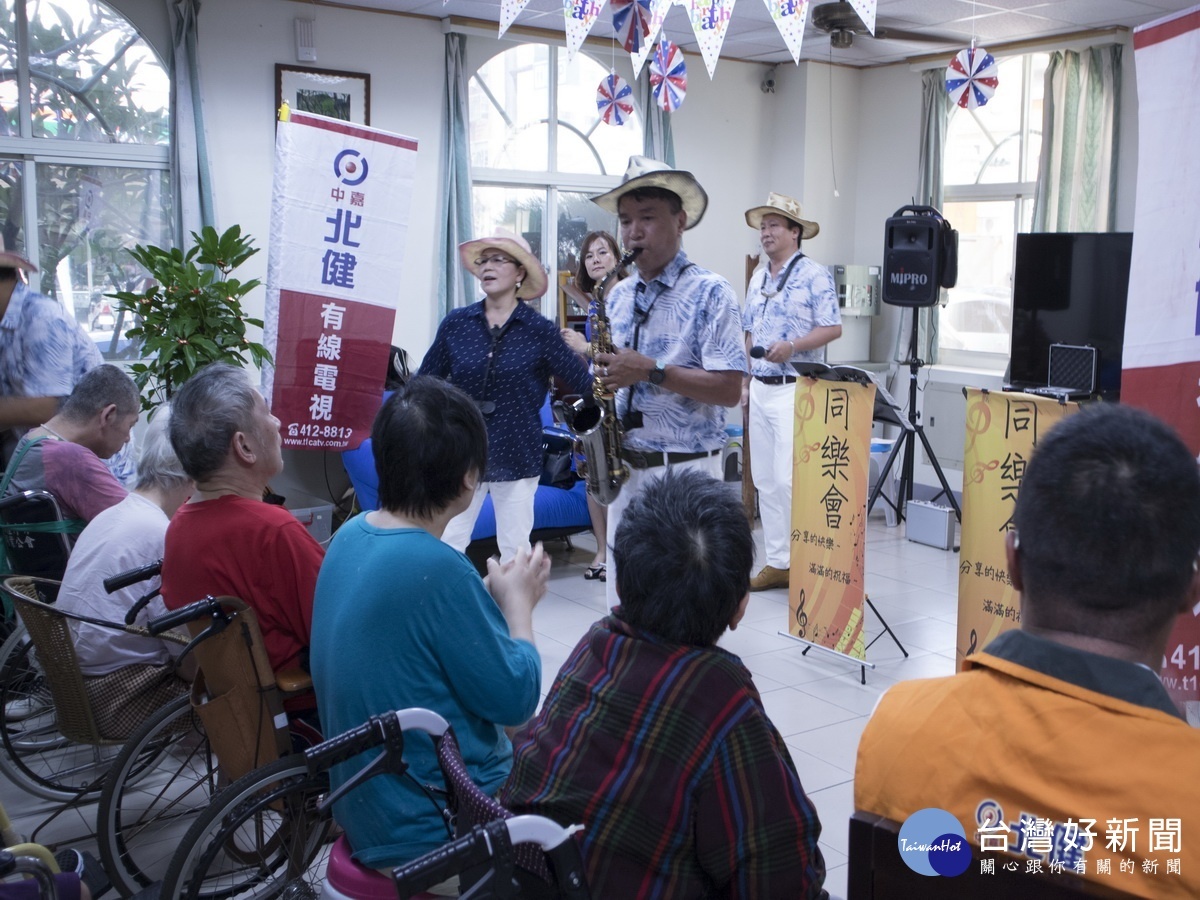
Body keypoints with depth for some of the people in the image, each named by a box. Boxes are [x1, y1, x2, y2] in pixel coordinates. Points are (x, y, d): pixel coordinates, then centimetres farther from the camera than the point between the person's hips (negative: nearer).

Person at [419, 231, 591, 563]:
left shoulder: (539, 330, -3)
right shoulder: (456, 323, 2)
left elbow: (583, 384, -1)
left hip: (516, 456, -1)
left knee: (515, 550, 10)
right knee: (447, 545, 2)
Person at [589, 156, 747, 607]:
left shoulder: (710, 292, -8)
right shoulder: (619, 296, 11)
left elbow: (729, 390, -16)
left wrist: (652, 371, -22)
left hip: (685, 468, -6)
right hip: (625, 467, 6)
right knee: (623, 596, 12)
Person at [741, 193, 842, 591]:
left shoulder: (814, 275, -6)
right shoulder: (758, 278, 16)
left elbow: (833, 328, -11)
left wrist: (792, 346, -23)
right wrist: (745, 380, 14)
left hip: (795, 390, -7)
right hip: (760, 389, 8)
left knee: (788, 479, -13)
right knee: (765, 480, 9)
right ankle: (775, 562, 17)